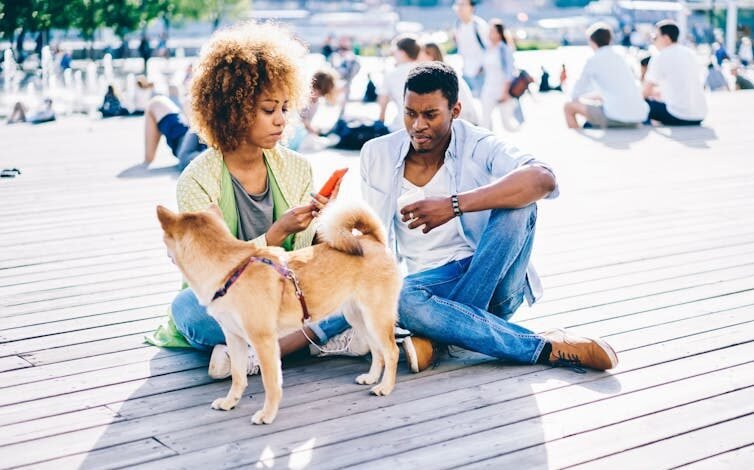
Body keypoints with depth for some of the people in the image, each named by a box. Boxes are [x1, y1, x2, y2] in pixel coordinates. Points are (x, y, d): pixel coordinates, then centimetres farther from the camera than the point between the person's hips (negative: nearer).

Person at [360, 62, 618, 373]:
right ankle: (548, 348, -27)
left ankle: (438, 336, -28)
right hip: (432, 282, 2)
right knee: (403, 298, -35)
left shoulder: (477, 146, -10)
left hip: (494, 282, -1)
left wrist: (454, 205, -39)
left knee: (517, 205, -29)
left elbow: (543, 180, -30)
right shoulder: (377, 155, 1)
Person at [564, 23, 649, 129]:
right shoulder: (619, 58, 18)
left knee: (569, 107, 7)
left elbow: (575, 95, 5)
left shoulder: (594, 60, 0)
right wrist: (596, 96, 45)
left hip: (616, 118, -7)